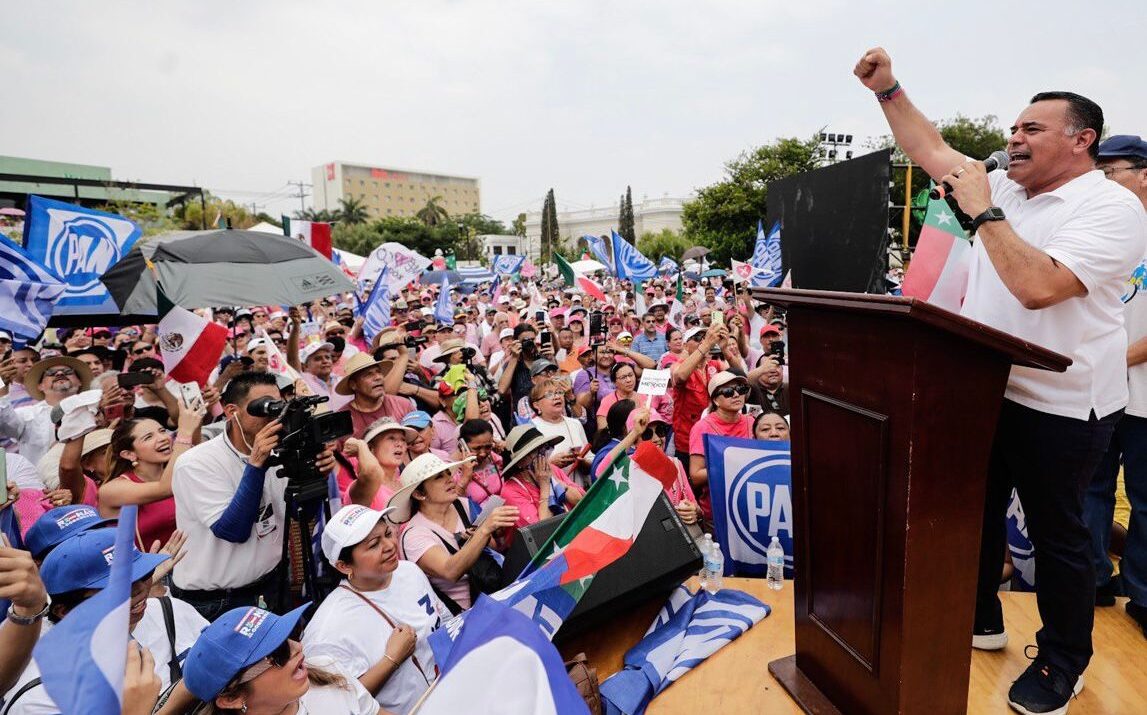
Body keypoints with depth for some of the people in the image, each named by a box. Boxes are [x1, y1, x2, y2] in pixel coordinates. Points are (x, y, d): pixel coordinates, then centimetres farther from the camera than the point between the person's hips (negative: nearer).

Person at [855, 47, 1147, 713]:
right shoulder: (1006, 190, 8)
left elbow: (1039, 287, -29)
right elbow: (933, 151, 12)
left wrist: (982, 210, -24)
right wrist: (889, 89, 5)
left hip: (1059, 404, -7)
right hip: (986, 390, 8)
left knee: (1057, 535, 7)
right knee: (977, 512, 19)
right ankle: (980, 620, 39)